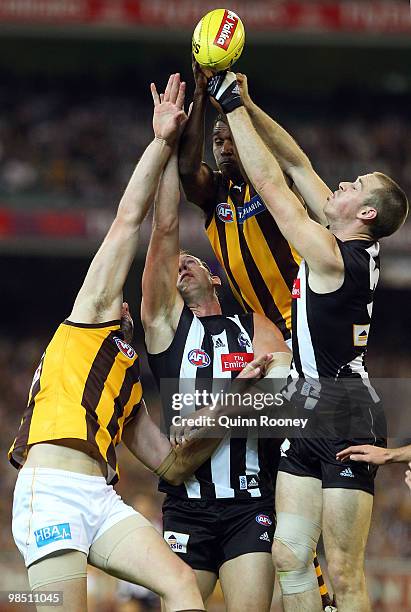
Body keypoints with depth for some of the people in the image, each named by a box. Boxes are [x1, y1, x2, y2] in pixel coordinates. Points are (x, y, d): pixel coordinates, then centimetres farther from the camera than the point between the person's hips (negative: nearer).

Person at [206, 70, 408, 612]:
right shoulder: (360, 251, 8)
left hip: (345, 421, -9)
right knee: (289, 558, 5)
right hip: (310, 416, 9)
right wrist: (245, 104, 13)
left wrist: (233, 108, -7)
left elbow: (273, 186, -14)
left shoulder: (333, 259, -16)